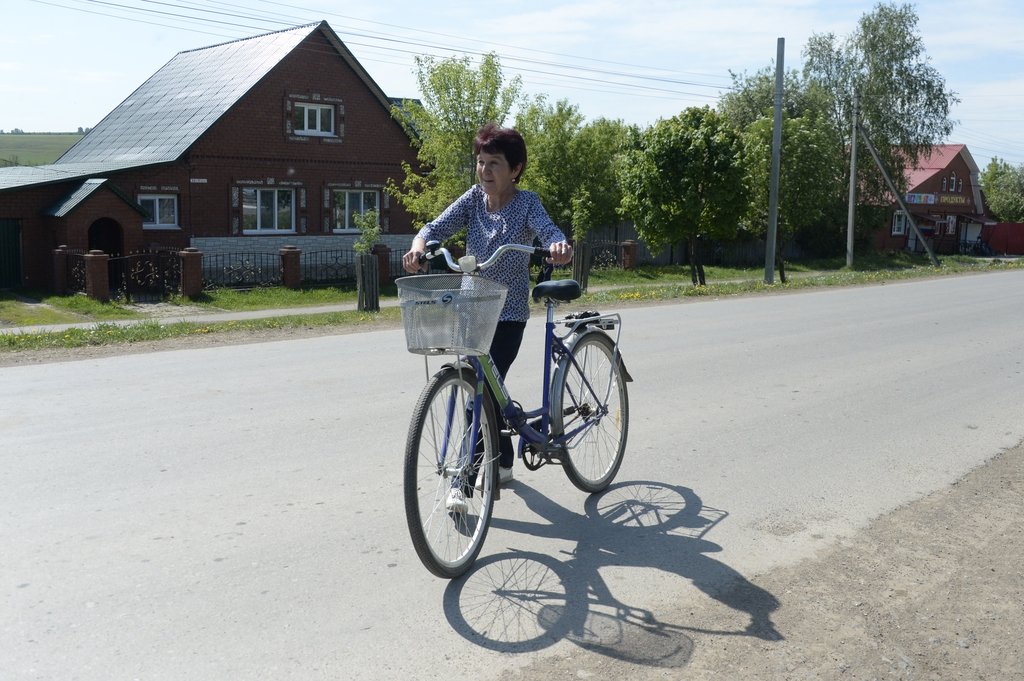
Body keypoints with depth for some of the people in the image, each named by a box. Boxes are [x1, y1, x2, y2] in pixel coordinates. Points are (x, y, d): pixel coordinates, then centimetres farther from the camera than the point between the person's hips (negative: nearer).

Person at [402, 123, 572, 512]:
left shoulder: (526, 203, -9)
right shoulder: (474, 198, 1)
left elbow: (548, 230, -27)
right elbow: (439, 227, -12)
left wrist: (559, 247, -51)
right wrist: (419, 246, -34)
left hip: (508, 313, -5)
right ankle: (503, 465, 33)